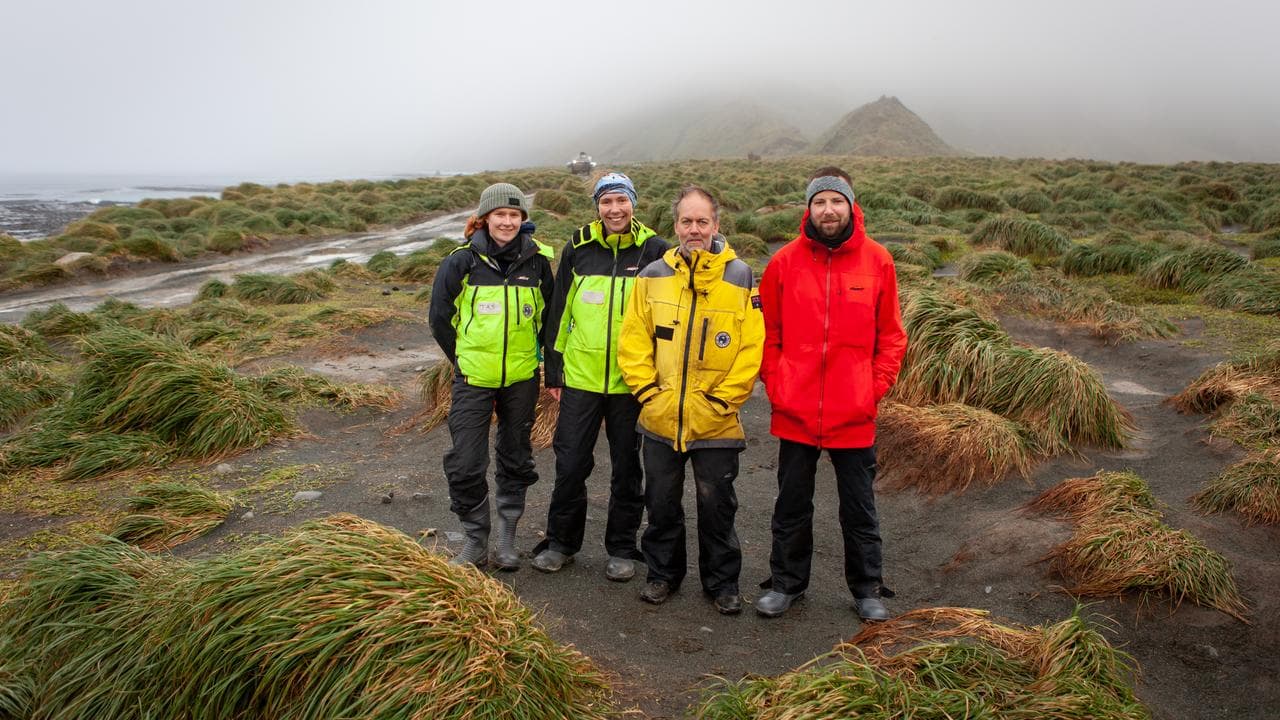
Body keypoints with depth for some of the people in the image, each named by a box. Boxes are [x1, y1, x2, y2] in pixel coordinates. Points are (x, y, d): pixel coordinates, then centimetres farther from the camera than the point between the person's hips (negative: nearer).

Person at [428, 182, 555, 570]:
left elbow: (551, 316, 10)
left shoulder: (537, 261, -2)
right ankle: (475, 541, 15)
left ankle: (507, 537, 27)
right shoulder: (462, 261, -6)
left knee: (516, 458, 12)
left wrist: (550, 365, 9)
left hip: (521, 378, 2)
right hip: (473, 378, -1)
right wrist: (463, 359, 7)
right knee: (466, 464, -2)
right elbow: (439, 317, 4)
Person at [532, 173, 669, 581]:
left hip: (633, 382, -1)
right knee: (570, 463, 7)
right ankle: (561, 541, 26)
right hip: (580, 378, 1)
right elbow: (559, 313, 9)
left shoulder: (654, 251, -1)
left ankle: (622, 549, 24)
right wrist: (553, 372, 7)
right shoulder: (578, 249, 4)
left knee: (627, 467, 10)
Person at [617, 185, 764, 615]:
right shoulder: (653, 276, 2)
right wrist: (648, 393, -5)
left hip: (716, 423, -2)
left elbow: (751, 350, -6)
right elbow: (633, 341, 3)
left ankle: (722, 583, 26)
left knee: (716, 505, 9)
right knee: (661, 502, 14)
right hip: (659, 419, 2)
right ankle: (663, 574, 32)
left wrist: (720, 402, -10)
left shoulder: (740, 278, -5)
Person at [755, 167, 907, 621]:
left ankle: (867, 589, 31)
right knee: (792, 505, 14)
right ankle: (787, 583, 31)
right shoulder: (785, 261, -2)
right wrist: (774, 383, -4)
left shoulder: (877, 261, -1)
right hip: (795, 411, 0)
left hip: (854, 413, 0)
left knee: (859, 507, 14)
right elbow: (767, 332, 4)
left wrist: (877, 386, -4)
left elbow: (891, 335, 5)